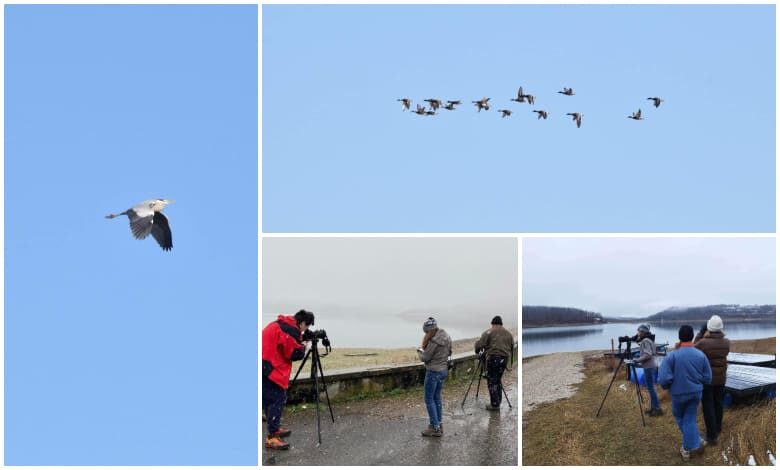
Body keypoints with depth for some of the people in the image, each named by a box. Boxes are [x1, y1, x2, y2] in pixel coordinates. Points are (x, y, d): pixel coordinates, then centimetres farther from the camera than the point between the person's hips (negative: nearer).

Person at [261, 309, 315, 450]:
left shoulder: (280, 324, 17)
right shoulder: (290, 330, -14)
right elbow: (295, 354, -13)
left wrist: (299, 345, 13)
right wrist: (304, 346, 4)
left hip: (265, 366, 10)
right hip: (269, 368, -10)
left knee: (269, 399, 19)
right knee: (278, 399, -7)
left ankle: (274, 429, 30)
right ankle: (271, 438, -8)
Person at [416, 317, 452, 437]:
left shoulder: (434, 341, -23)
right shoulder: (446, 337, 4)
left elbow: (425, 358, -17)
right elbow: (449, 352, 16)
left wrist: (420, 351, 4)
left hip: (433, 372, -9)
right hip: (443, 370, 9)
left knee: (429, 399, 2)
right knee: (437, 398, 17)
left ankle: (435, 427, 5)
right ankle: (439, 425, 22)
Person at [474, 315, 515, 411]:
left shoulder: (489, 333, -1)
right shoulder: (508, 333, 16)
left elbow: (479, 345, -6)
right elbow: (512, 347, 18)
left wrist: (477, 351, 13)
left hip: (493, 358, -6)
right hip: (504, 359, 6)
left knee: (492, 381, 0)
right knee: (498, 380, 18)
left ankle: (495, 404, -1)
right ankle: (498, 402, 21)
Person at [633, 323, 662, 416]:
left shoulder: (645, 341, -15)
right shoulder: (649, 340, 14)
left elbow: (647, 355, -22)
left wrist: (637, 360, -14)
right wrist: (641, 363, 17)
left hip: (649, 367, -10)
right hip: (651, 366, 10)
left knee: (651, 388, -6)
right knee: (650, 388, 13)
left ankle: (657, 408, -3)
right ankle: (653, 407, 18)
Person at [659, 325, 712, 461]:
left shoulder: (672, 355, -20)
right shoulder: (701, 355, -9)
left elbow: (664, 378, -23)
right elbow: (707, 378, -3)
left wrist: (666, 387, 0)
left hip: (679, 393, -3)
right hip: (696, 393, 3)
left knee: (680, 417, 22)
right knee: (689, 419, 15)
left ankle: (695, 441, 31)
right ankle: (687, 448, 18)